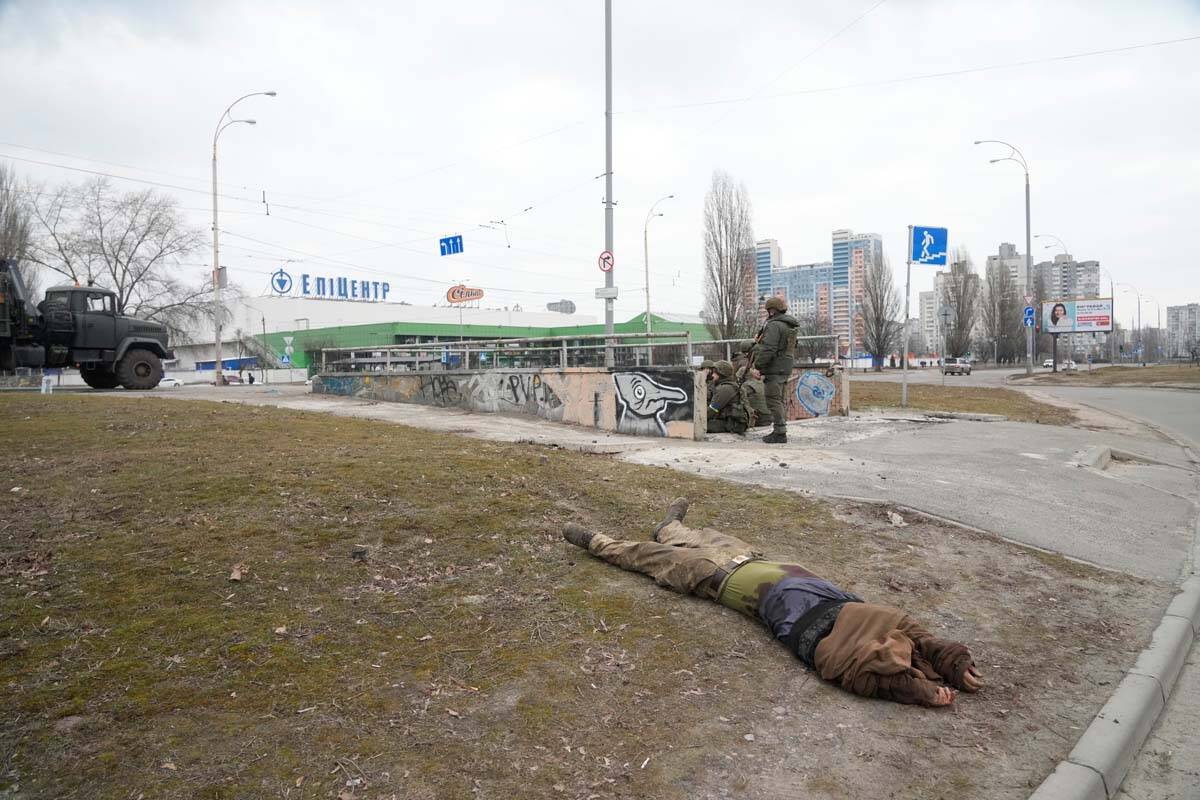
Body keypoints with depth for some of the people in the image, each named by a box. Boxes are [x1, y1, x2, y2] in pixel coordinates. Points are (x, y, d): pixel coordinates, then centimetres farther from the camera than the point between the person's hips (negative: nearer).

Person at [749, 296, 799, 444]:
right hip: (786, 368, 10)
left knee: (774, 401, -7)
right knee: (780, 400, 15)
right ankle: (780, 430, 20)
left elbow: (768, 349, -23)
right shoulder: (789, 326, 16)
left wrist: (757, 366, -19)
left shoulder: (774, 325, -16)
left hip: (774, 369, -10)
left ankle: (779, 433, -7)